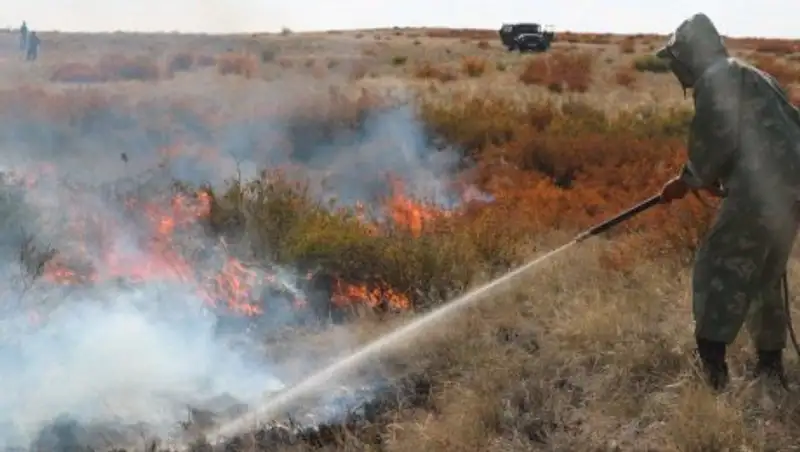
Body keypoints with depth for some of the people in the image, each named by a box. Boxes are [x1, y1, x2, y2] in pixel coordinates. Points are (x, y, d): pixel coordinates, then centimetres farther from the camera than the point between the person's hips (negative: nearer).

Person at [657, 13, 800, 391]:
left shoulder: (715, 79, -5)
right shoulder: (753, 77, 24)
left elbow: (711, 143, -13)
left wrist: (687, 181, 3)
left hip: (760, 190, -9)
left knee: (718, 270, -4)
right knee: (764, 277, 18)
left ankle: (712, 366, -8)